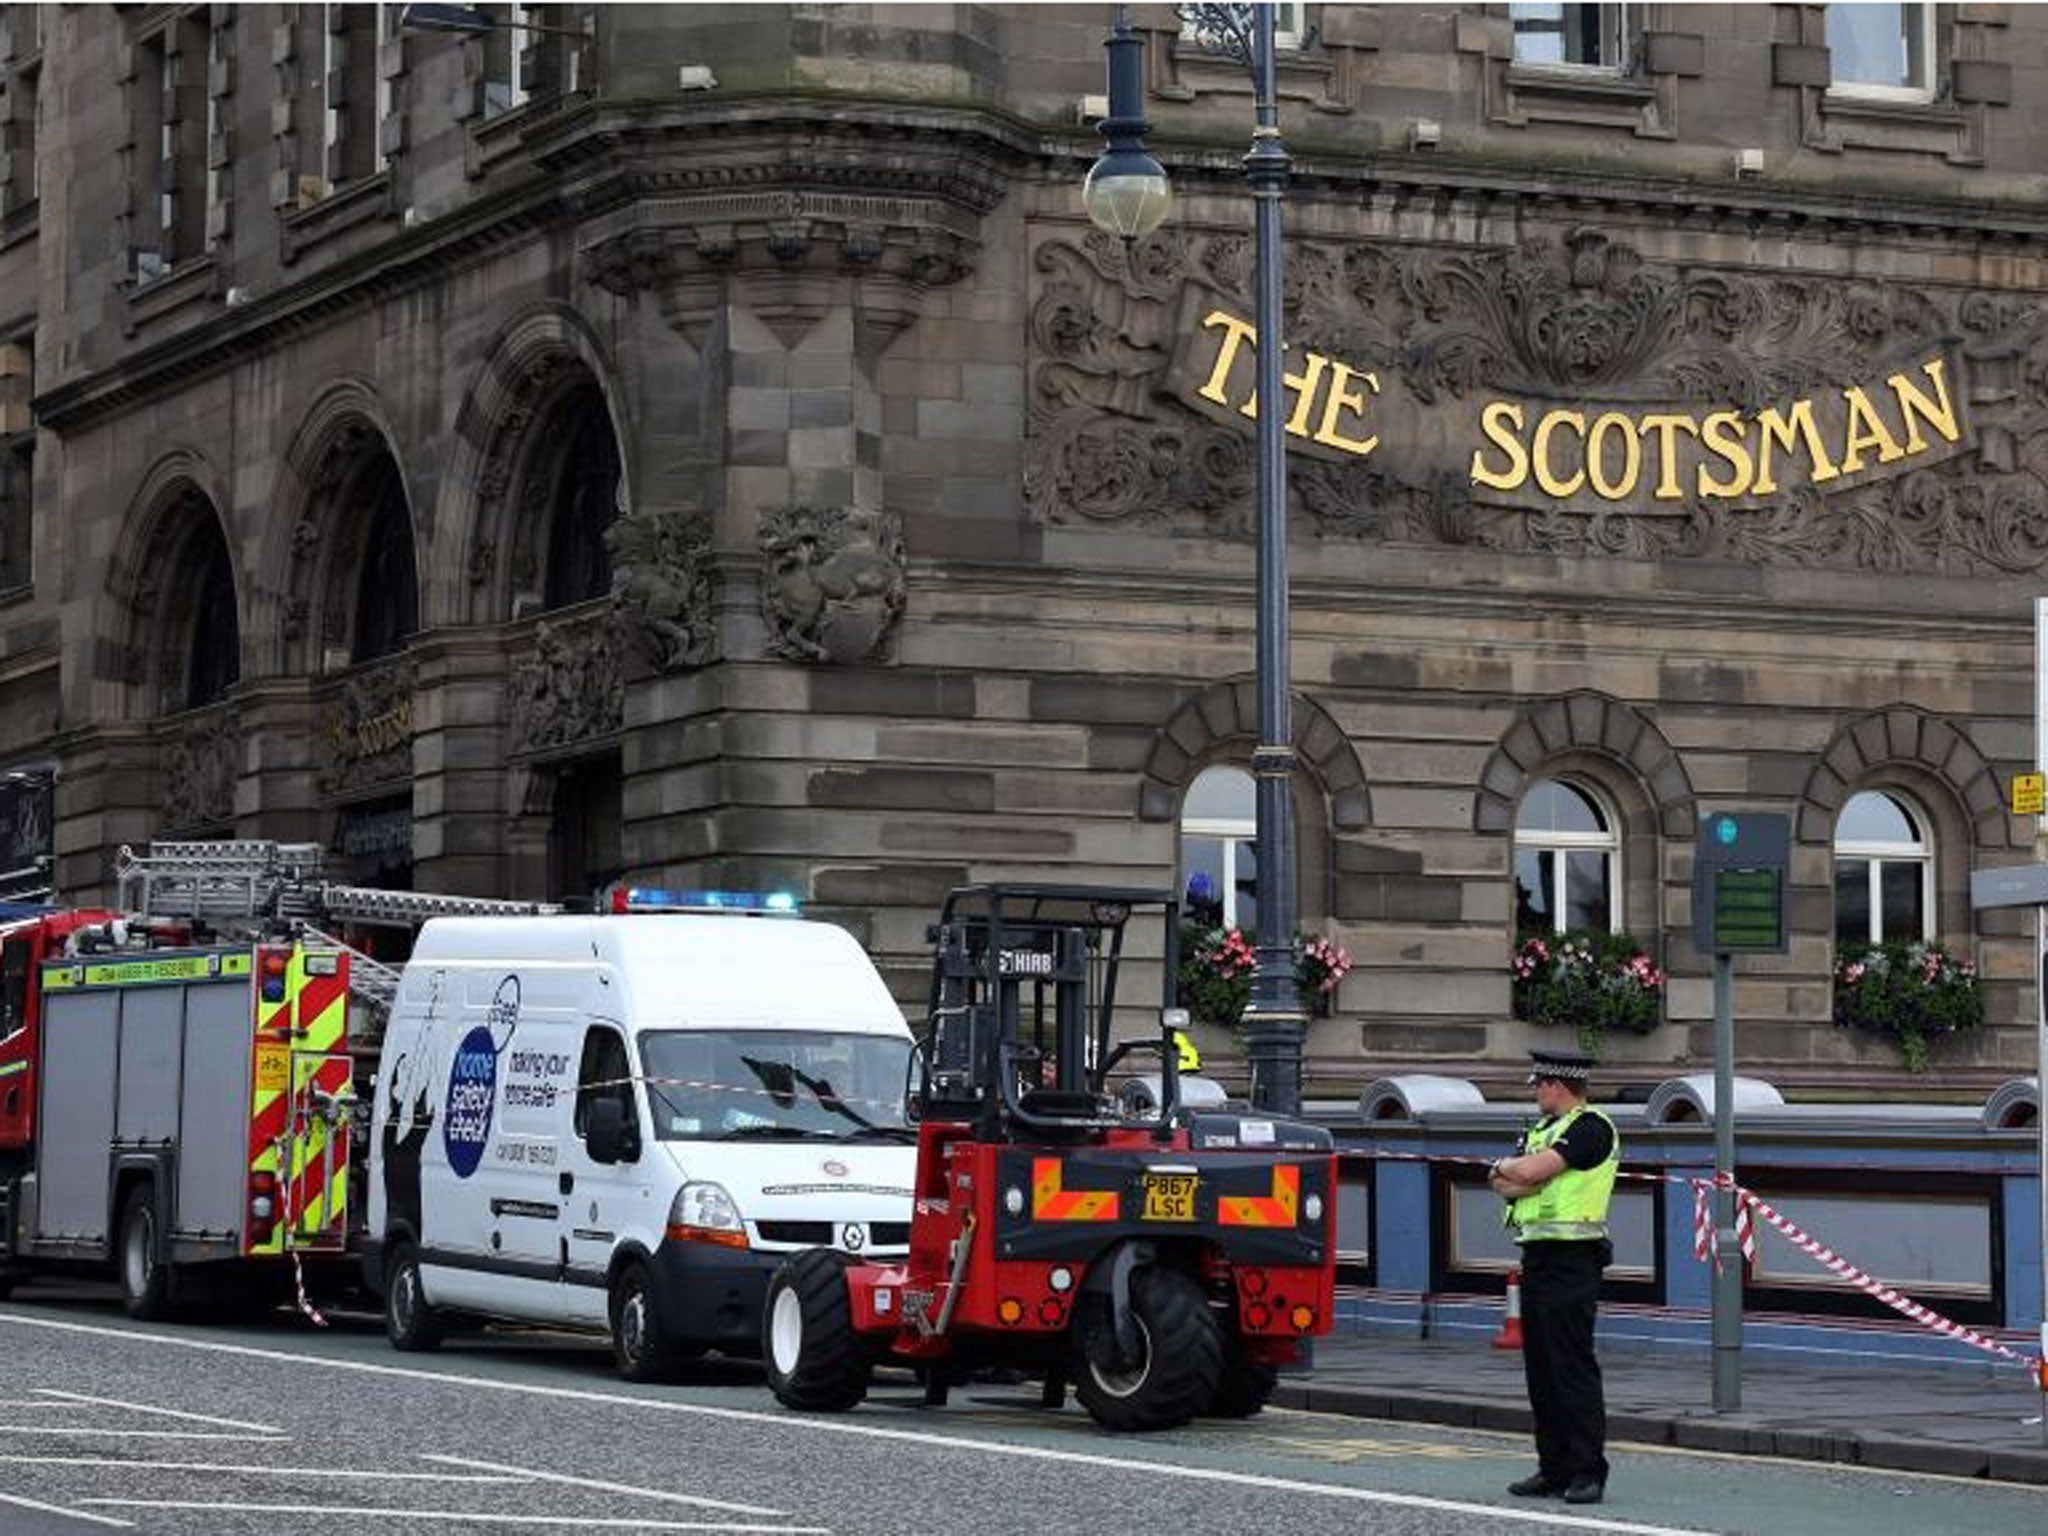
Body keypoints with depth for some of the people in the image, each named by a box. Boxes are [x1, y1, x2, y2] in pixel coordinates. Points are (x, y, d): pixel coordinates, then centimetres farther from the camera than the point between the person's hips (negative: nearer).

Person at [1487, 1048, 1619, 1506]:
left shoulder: (1591, 1127, -10)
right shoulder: (1541, 1130, 20)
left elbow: (1530, 1171, -17)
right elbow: (1502, 1184, 10)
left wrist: (1508, 1167, 4)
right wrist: (1520, 1179, -11)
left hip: (1571, 1260, -9)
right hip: (1537, 1257, 9)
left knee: (1574, 1368, -10)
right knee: (1541, 1370, 10)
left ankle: (1588, 1472, -9)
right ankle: (1554, 1469, 16)